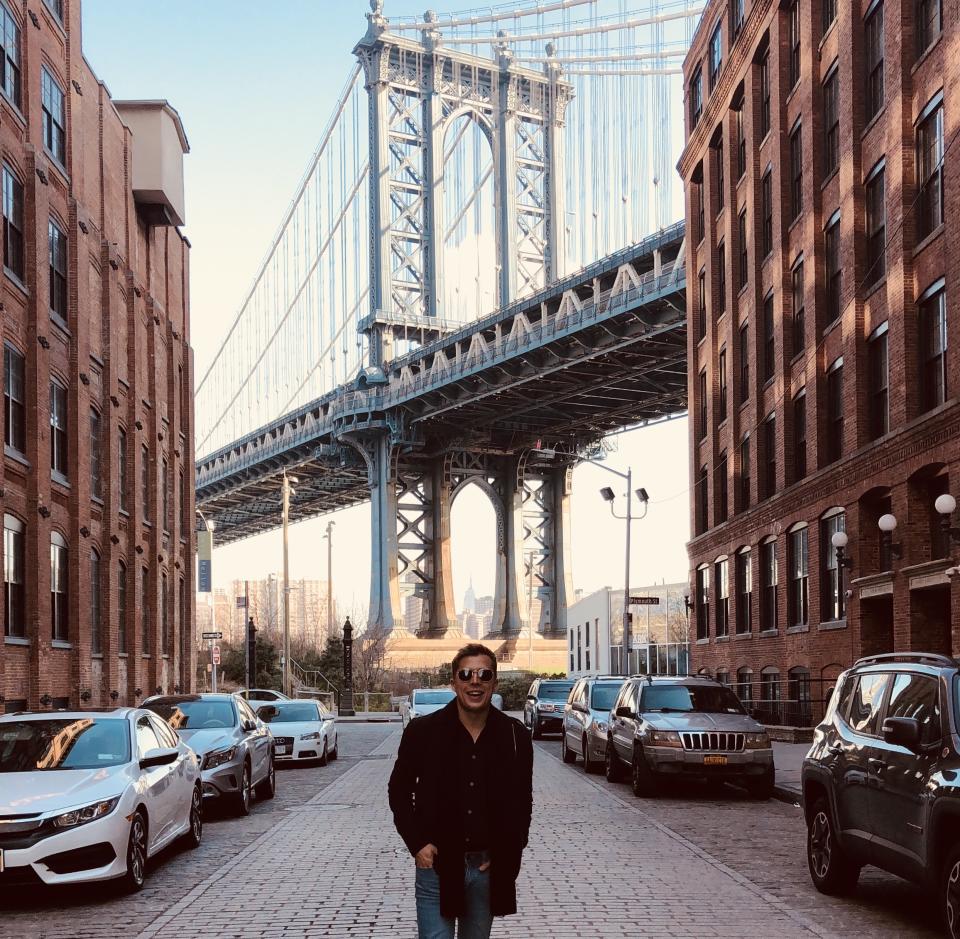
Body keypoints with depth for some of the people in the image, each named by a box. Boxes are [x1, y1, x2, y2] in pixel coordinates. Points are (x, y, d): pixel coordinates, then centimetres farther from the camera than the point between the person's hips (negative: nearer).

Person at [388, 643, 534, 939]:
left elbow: (522, 801, 10)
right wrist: (417, 844, -4)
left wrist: (507, 853, 0)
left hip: (489, 868, 2)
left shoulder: (514, 735, 0)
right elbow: (399, 791, 5)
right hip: (436, 864, -2)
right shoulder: (423, 731, -4)